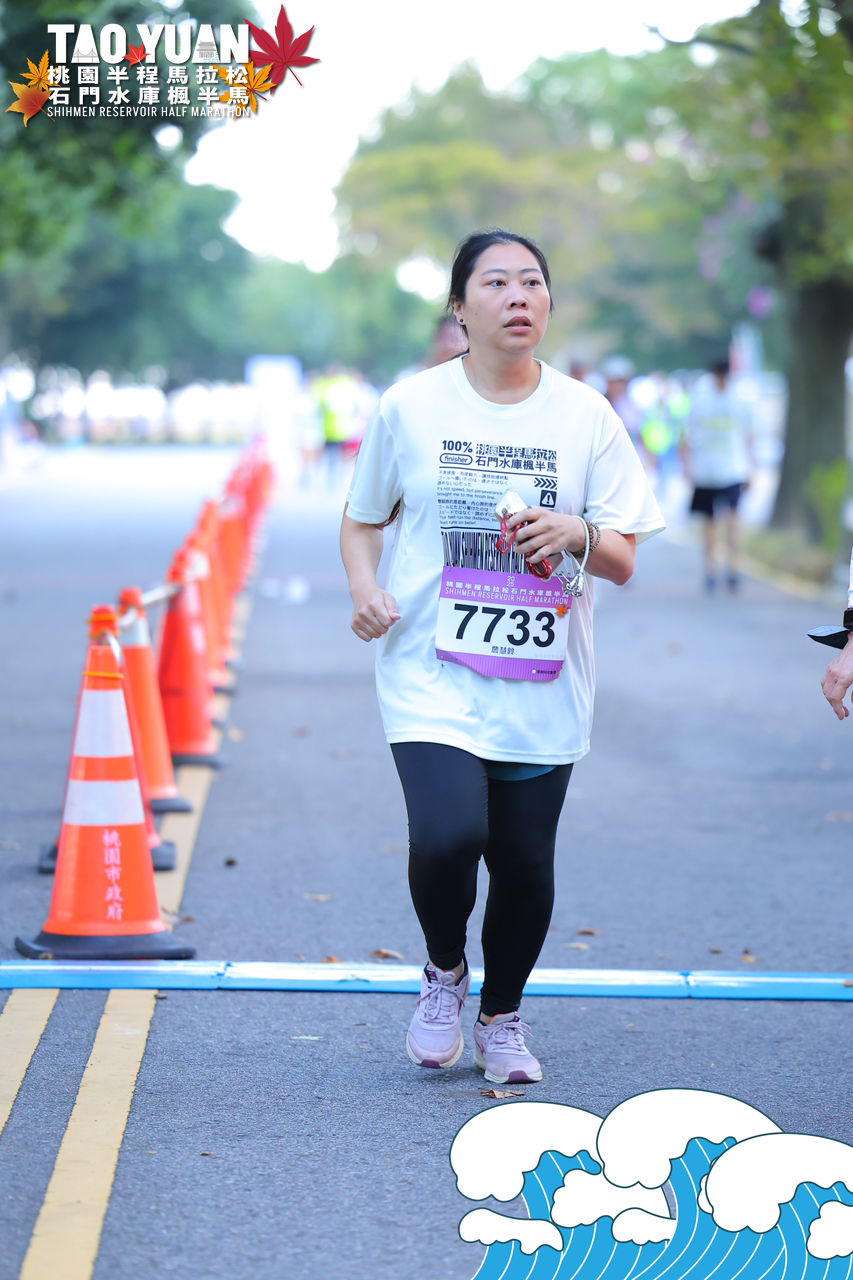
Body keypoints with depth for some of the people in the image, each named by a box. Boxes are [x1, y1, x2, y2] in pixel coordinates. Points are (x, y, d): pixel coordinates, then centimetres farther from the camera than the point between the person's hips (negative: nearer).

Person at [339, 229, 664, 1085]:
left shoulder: (587, 417, 3)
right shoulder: (409, 407, 1)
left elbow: (623, 564, 5)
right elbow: (361, 520, 13)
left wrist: (579, 534, -17)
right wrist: (363, 588, -7)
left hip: (544, 687, 2)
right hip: (432, 677, -2)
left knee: (525, 867, 2)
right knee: (448, 837, -22)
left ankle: (501, 1016, 30)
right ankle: (444, 970, 11)